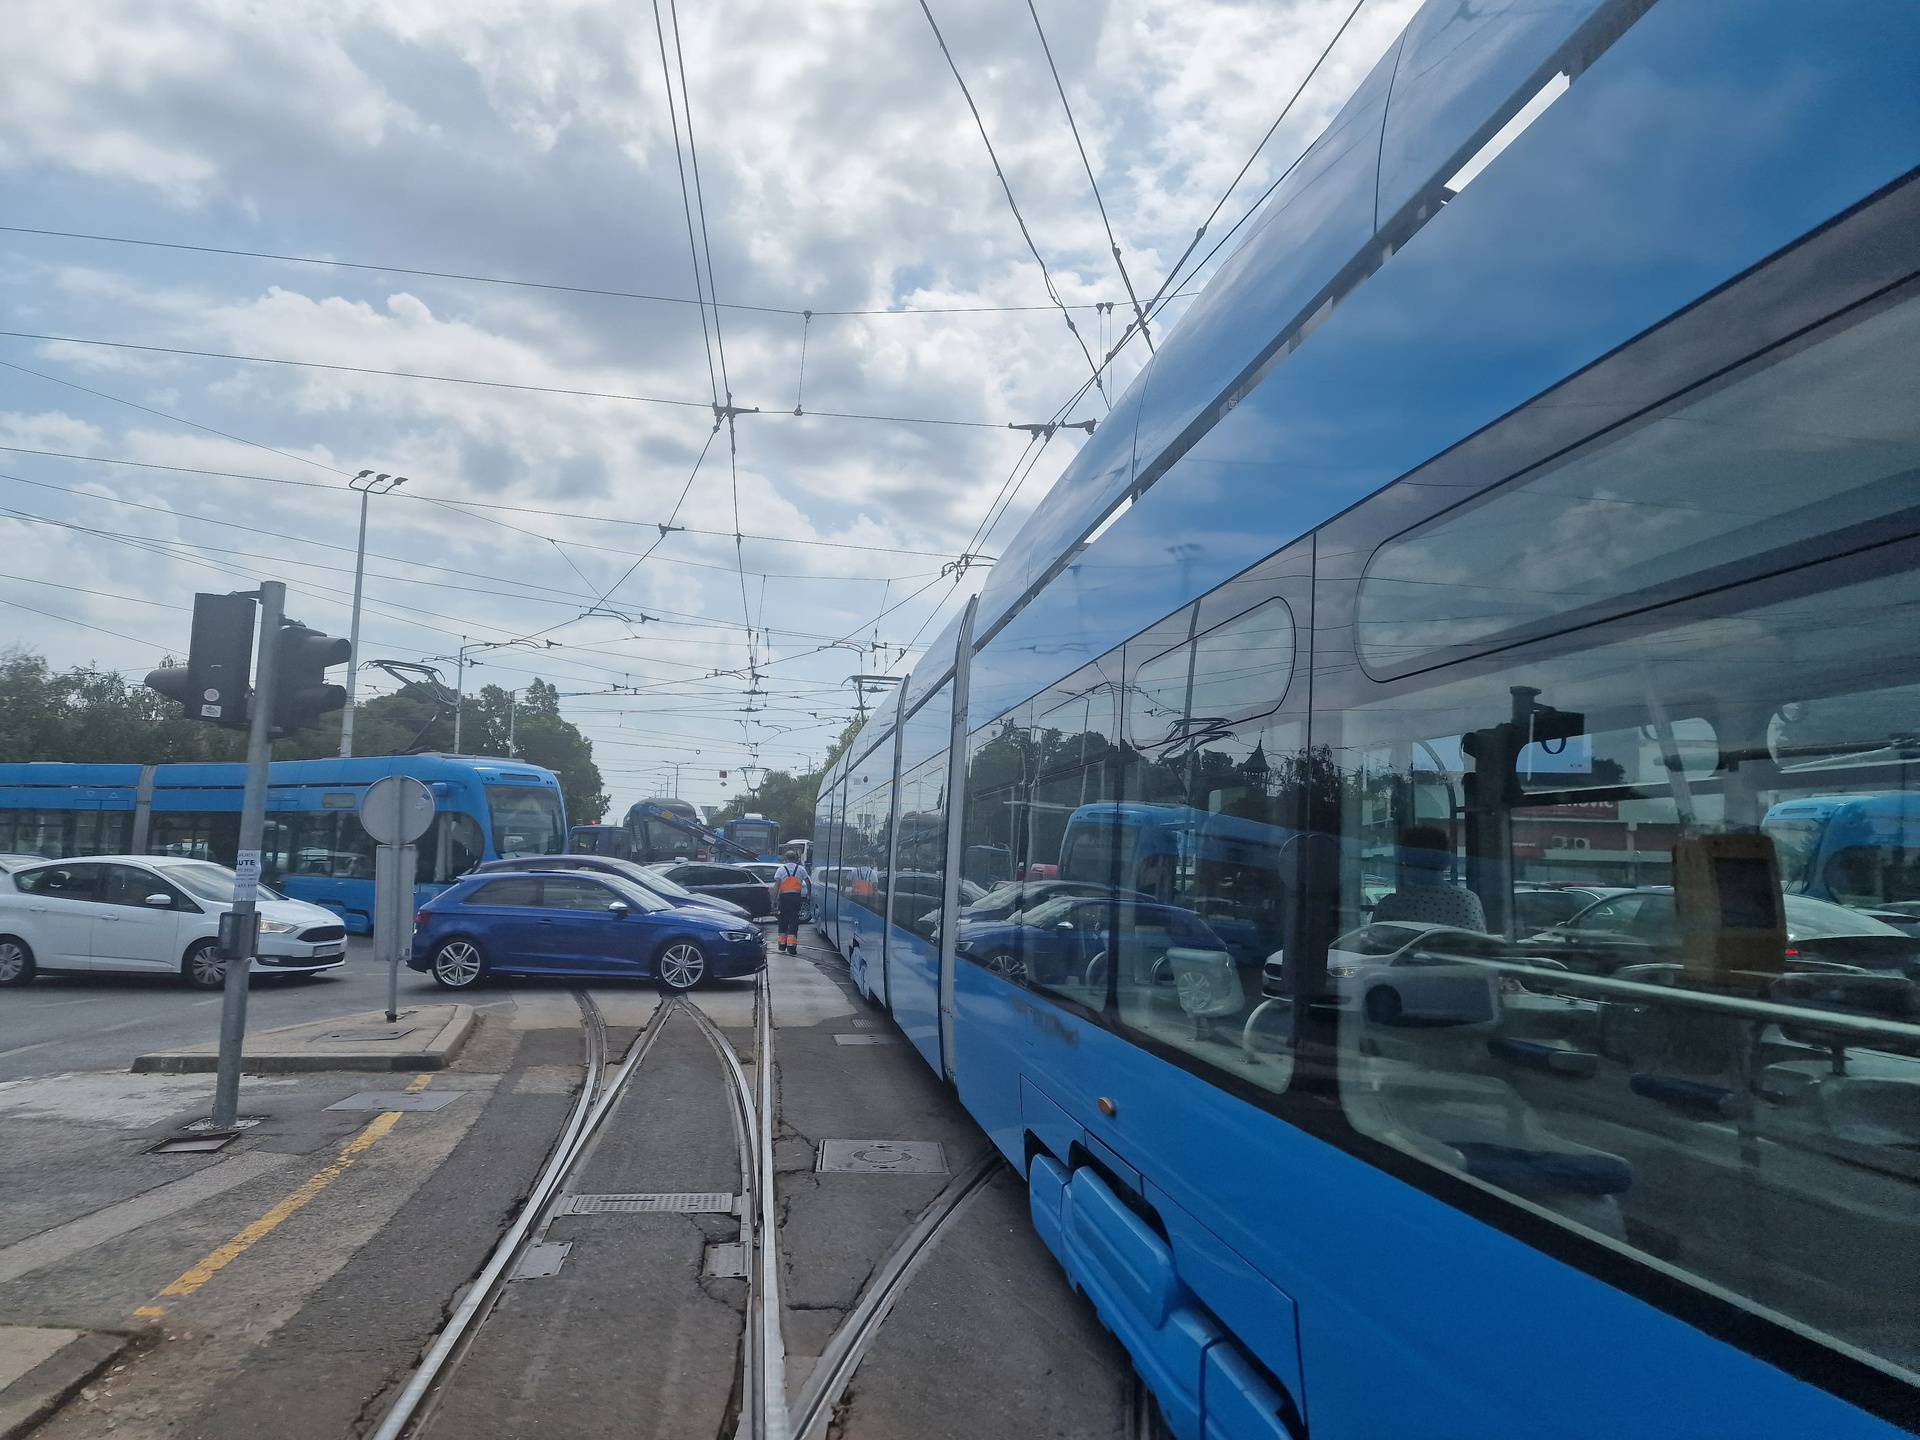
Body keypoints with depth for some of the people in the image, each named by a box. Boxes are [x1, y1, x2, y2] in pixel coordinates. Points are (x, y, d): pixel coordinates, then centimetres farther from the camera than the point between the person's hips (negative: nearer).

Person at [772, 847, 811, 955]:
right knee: (794, 921, -2)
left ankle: (782, 945, 17)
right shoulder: (800, 868, 7)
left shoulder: (781, 869, 3)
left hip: (784, 896, 0)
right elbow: (808, 882, 8)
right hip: (796, 896, 0)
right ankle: (791, 947, -11)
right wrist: (809, 893, 23)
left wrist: (774, 899, -5)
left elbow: (777, 885, -5)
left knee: (783, 921, 13)